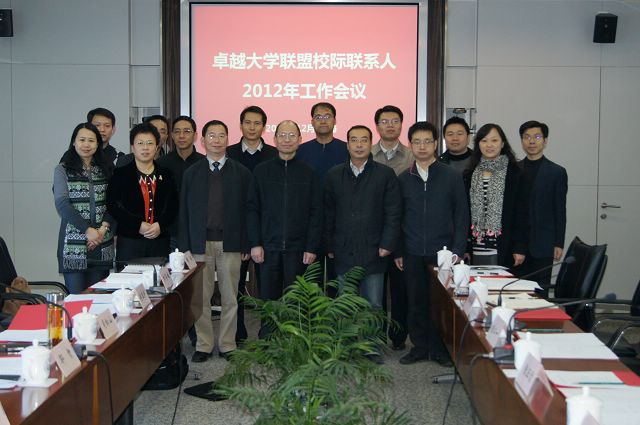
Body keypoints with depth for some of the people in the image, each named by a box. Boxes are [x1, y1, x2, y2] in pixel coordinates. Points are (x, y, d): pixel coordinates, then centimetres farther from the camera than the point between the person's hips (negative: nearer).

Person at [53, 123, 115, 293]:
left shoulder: (106, 170, 12)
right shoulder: (63, 169, 3)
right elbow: (61, 203, -6)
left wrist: (103, 228, -9)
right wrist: (87, 230, -13)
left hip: (102, 244, 3)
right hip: (74, 242, -3)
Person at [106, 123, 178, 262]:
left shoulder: (166, 175, 12)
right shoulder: (120, 174, 5)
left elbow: (173, 206, 8)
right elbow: (112, 206, -3)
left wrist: (160, 225, -9)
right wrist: (138, 225, -12)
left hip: (160, 240, 2)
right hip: (129, 241, -2)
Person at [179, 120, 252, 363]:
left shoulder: (241, 173, 5)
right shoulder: (191, 173, 8)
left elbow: (246, 210, 3)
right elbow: (184, 212, 6)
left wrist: (245, 245, -2)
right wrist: (185, 247, 0)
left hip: (230, 243, 0)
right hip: (200, 243, 1)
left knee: (230, 298, 6)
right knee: (201, 298, 5)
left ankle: (227, 345, 18)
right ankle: (203, 345, 17)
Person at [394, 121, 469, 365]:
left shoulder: (452, 176, 1)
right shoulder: (403, 179, 7)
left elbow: (461, 216, 1)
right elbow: (397, 217, 10)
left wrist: (458, 251, -5)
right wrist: (397, 251, 5)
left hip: (442, 251, -2)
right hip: (412, 253, 2)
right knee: (416, 302, 7)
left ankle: (440, 348, 16)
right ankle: (420, 347, 20)